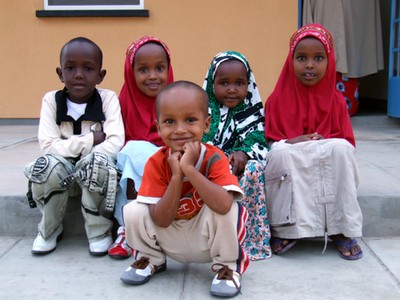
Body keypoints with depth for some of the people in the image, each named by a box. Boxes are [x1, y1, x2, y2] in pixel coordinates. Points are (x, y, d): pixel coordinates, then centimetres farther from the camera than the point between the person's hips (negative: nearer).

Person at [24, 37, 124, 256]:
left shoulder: (108, 98, -8)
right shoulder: (51, 100, -5)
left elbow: (115, 143, -20)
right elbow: (48, 146, -15)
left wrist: (71, 147, -25)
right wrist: (91, 140, -20)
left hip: (96, 176, -1)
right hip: (64, 172, 1)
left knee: (98, 162, -34)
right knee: (47, 164, -31)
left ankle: (99, 230, -8)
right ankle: (50, 229, -1)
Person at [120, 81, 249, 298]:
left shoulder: (215, 159, -22)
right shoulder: (156, 163, -16)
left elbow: (224, 205, -41)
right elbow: (162, 220, -21)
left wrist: (189, 168, -40)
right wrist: (176, 176, -32)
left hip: (207, 240, -2)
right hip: (171, 242, 3)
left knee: (227, 209, -32)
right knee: (133, 211, -19)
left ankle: (227, 266, -4)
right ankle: (151, 259, 11)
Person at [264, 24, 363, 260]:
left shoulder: (335, 100, 2)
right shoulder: (278, 99, -1)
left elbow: (347, 142, 4)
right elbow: (269, 141, -1)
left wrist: (329, 144, -18)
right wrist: (291, 143, -20)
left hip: (329, 168, 1)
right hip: (289, 169, -1)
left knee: (341, 149, -29)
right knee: (280, 151, -32)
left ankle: (341, 230, -21)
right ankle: (285, 230, -23)